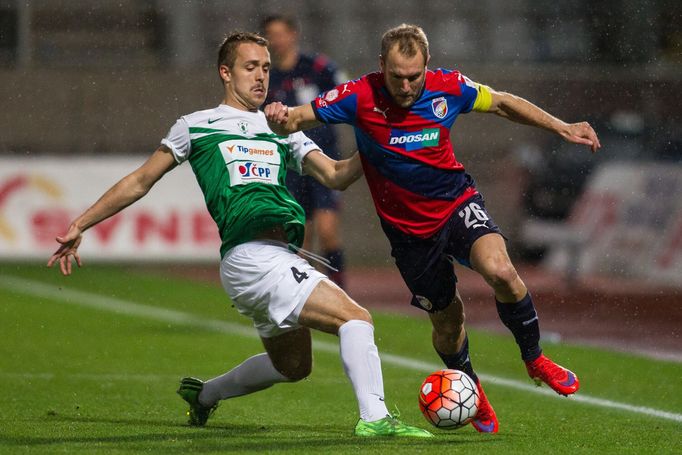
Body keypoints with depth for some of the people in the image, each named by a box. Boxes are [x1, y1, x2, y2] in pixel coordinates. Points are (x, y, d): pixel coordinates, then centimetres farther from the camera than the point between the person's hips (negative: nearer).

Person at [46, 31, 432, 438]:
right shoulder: (196, 126, 11)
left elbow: (336, 176, 13)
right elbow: (140, 182, 16)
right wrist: (80, 225, 15)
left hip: (283, 257, 7)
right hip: (250, 255, -7)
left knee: (292, 365, 21)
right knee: (356, 318, -19)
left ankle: (204, 394, 40)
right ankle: (374, 418, -24)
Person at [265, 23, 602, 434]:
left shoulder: (447, 88, -14)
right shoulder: (359, 97, -18)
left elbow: (502, 103, 3)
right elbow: (298, 119, -14)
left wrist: (561, 127, 0)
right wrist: (280, 119, -38)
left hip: (457, 203, 0)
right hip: (409, 227, 0)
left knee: (500, 269, -28)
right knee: (447, 321, 8)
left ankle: (535, 359, -3)